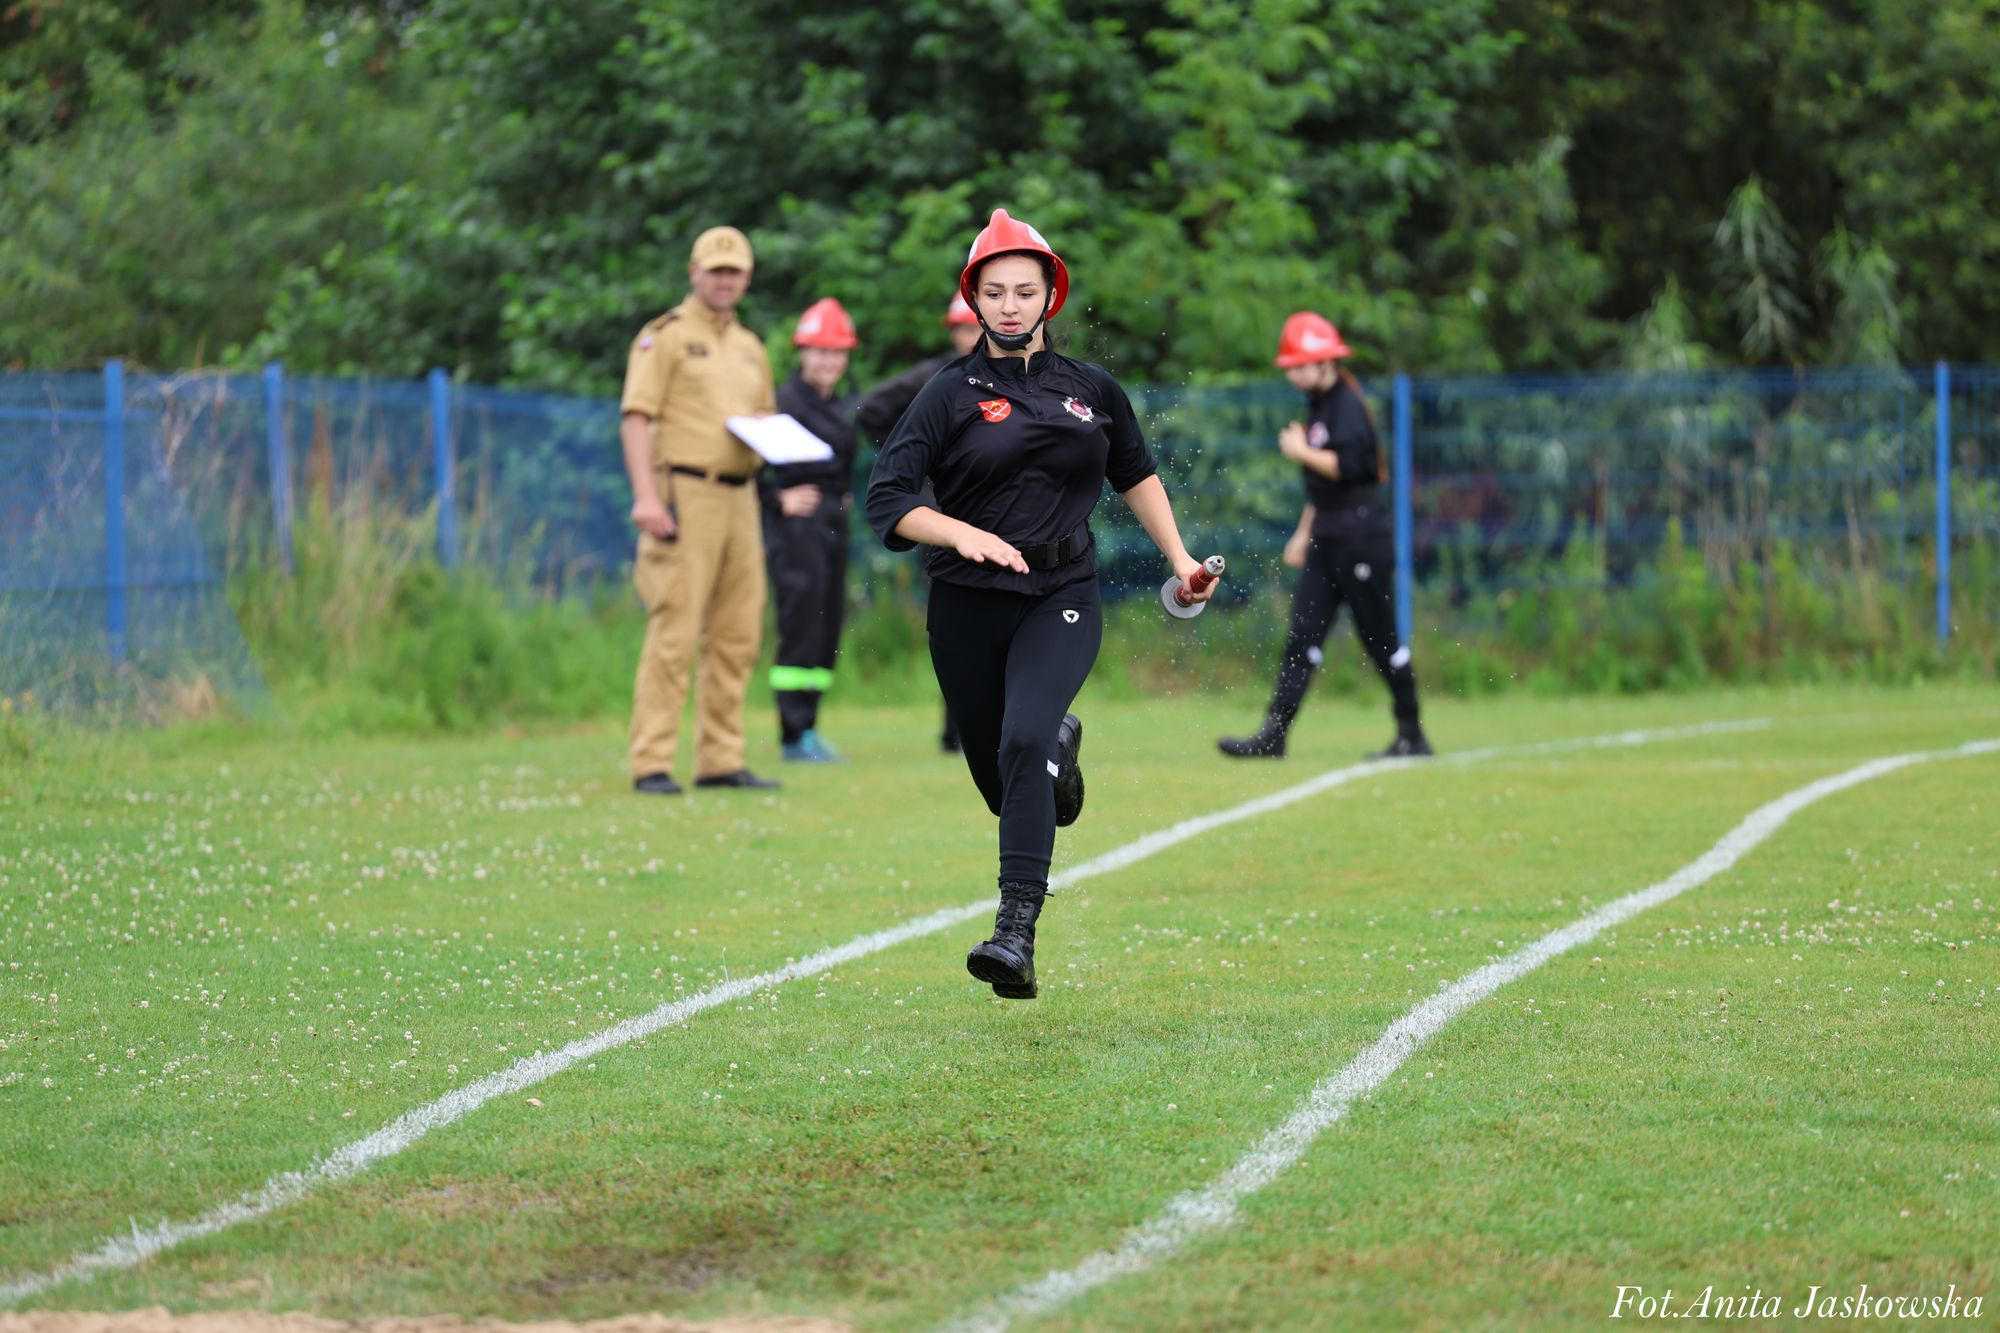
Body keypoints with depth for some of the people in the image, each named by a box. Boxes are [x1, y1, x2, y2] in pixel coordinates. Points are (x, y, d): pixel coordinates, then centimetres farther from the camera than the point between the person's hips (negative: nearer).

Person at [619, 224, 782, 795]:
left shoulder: (750, 347, 20)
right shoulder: (665, 336, -1)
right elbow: (636, 417, -9)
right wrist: (645, 494, -20)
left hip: (740, 497, 7)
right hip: (685, 495, -7)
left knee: (736, 636, 7)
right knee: (674, 632, -11)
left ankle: (720, 760, 12)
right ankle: (652, 764, -10)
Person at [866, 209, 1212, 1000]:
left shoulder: (1092, 390, 7)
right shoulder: (952, 393, -2)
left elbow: (1134, 474, 24)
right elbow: (887, 500, -9)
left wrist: (1179, 558, 21)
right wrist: (964, 535, -25)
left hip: (1063, 600, -1)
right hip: (968, 607, 1)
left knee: (1024, 741, -25)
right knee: (999, 779, 10)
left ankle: (1016, 933, -31)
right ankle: (1059, 745, 49)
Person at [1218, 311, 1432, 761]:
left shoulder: (1347, 405, -12)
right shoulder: (1319, 407, 16)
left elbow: (1347, 466, -25)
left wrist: (1301, 451, -13)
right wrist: (1305, 532, 22)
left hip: (1361, 535, -9)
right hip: (1327, 540, 9)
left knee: (1379, 638, -2)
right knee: (1302, 635, 2)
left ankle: (1412, 734, 8)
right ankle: (1273, 735, -2)